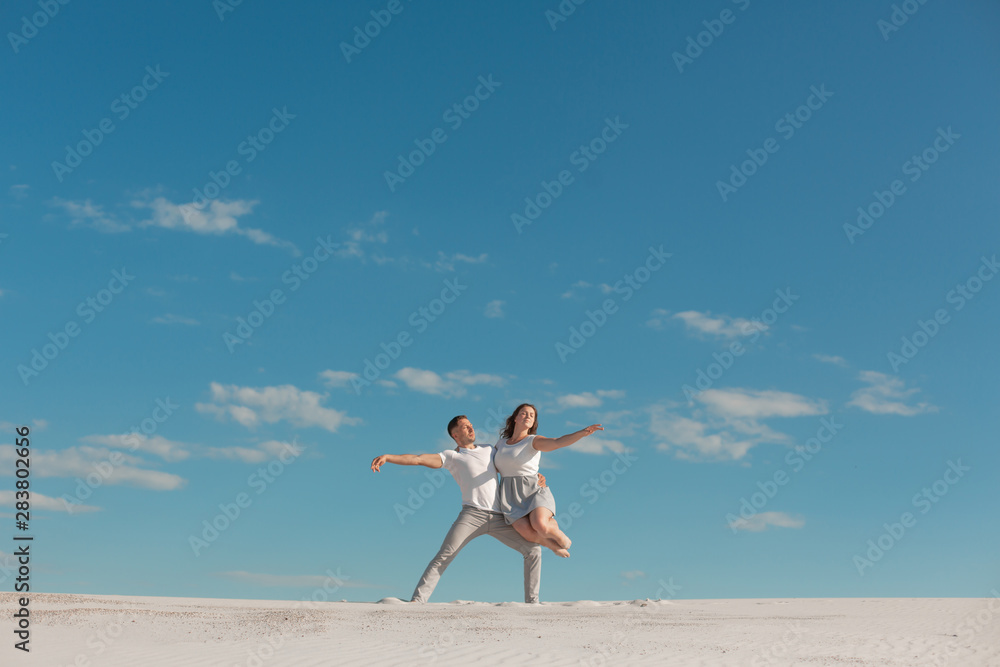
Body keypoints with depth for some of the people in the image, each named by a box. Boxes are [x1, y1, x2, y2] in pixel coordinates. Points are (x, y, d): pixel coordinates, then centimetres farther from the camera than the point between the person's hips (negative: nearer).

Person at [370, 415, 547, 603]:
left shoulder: (488, 450, 25)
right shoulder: (452, 456, 12)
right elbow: (419, 459, 1)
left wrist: (534, 477, 15)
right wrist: (388, 457, -12)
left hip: (499, 517, 4)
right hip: (472, 514, -4)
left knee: (533, 549, -3)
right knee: (444, 556, -17)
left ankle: (532, 601, 4)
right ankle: (417, 600, -18)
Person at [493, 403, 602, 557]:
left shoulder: (534, 441, -1)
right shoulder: (500, 443, 13)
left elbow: (559, 442, -21)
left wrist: (583, 432, -38)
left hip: (534, 492, -3)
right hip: (512, 499, 3)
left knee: (540, 526, -32)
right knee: (530, 534, -24)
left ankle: (562, 538, 5)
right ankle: (554, 545, 12)